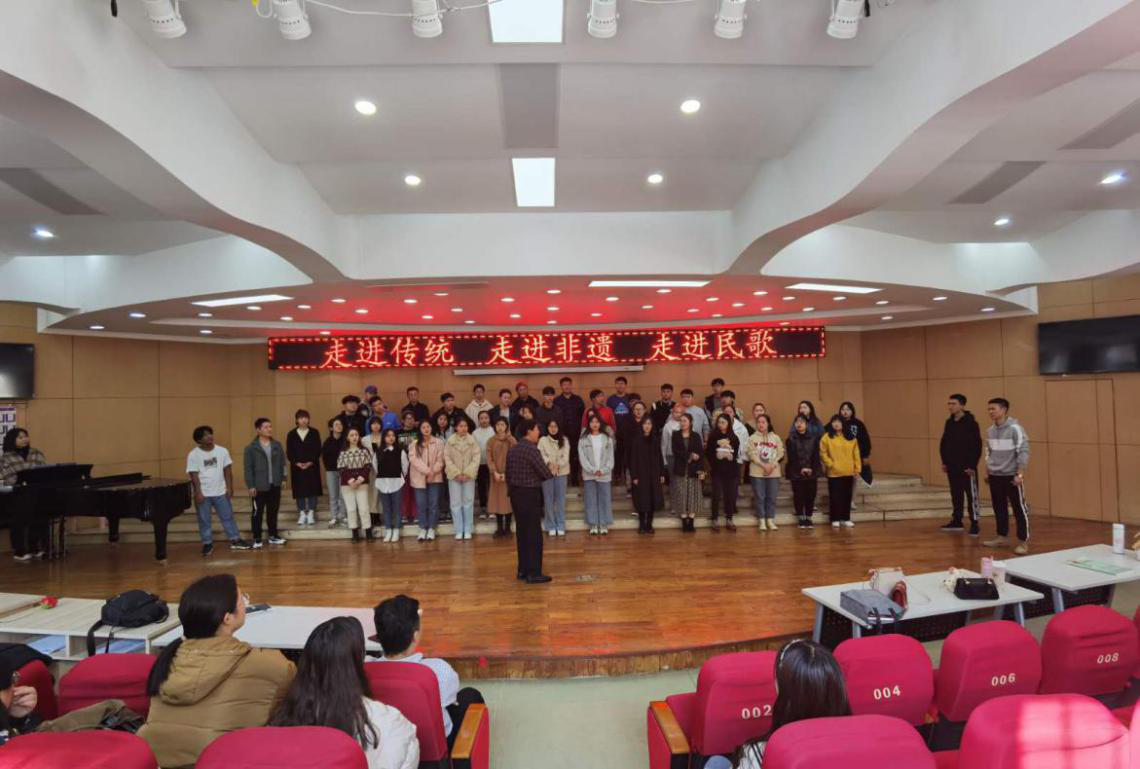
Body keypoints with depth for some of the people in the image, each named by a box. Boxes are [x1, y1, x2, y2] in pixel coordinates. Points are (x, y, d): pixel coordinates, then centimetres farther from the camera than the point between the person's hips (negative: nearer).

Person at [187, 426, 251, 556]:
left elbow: (227, 470, 3)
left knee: (228, 517, 7)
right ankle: (207, 544, 19)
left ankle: (235, 540, 16)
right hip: (203, 494, -2)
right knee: (204, 520, 7)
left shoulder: (222, 451, 0)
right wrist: (198, 492, -14)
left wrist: (229, 487, -2)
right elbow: (194, 475, -9)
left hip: (220, 492, 2)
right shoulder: (193, 455, -7)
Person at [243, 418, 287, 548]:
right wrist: (250, 485, -10)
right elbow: (248, 468, -7)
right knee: (258, 513, 3)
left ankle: (273, 535, 24)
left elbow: (282, 463, 11)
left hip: (275, 485, 4)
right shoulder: (251, 448, -7)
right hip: (259, 486, -4)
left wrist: (283, 478, 6)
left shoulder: (277, 445, 5)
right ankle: (257, 539, 13)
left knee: (273, 511, 13)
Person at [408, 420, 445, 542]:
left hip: (435, 477, 0)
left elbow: (440, 459, 1)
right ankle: (423, 529, 12)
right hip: (419, 478, 0)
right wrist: (426, 471, -17)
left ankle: (431, 529, 10)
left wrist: (433, 471, -15)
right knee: (421, 504, 1)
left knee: (433, 503, 1)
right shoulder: (414, 444, 5)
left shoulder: (438, 442, 6)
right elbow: (414, 459, -7)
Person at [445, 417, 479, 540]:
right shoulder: (450, 441, 1)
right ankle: (459, 531, 9)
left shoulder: (473, 440, 0)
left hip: (469, 476, 0)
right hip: (454, 476, 0)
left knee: (468, 503, 3)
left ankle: (468, 530, 12)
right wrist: (457, 474, -10)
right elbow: (447, 458, -2)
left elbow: (476, 458, -3)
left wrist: (467, 473, -11)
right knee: (456, 503, 2)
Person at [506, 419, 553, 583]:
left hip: (516, 494, 8)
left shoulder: (512, 449, 9)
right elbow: (546, 473, -17)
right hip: (530, 494, -8)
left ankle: (523, 570, 20)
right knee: (534, 534, -2)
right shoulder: (532, 449, -16)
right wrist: (552, 473, 4)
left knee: (521, 532, 14)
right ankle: (533, 573, 1)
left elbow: (508, 474, 14)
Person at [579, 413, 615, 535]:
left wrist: (604, 470, -10)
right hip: (589, 474, 0)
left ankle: (604, 524, 12)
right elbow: (582, 457, -3)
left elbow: (610, 457, 2)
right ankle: (593, 525, 10)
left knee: (605, 499, 3)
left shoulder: (607, 438, 5)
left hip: (604, 474, 0)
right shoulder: (583, 439, 2)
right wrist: (593, 470, -12)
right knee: (591, 500, 3)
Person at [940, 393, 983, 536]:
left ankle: (974, 524, 5)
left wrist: (972, 465, -16)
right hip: (952, 466, 7)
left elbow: (977, 446, -14)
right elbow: (944, 443, 15)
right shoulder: (949, 422, 8)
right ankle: (956, 521, 23)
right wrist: (944, 461, 11)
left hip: (967, 467, -7)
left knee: (972, 495, -1)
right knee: (955, 495, 14)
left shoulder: (971, 423, -12)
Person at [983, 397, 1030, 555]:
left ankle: (1023, 542, 7)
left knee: (1019, 508, 0)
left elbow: (1023, 452, -15)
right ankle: (1002, 537, 24)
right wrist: (987, 472, 16)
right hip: (995, 476, 6)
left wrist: (1020, 474, -19)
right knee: (999, 508, 13)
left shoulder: (1015, 429, -13)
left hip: (1011, 476, -6)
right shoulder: (990, 430, 6)